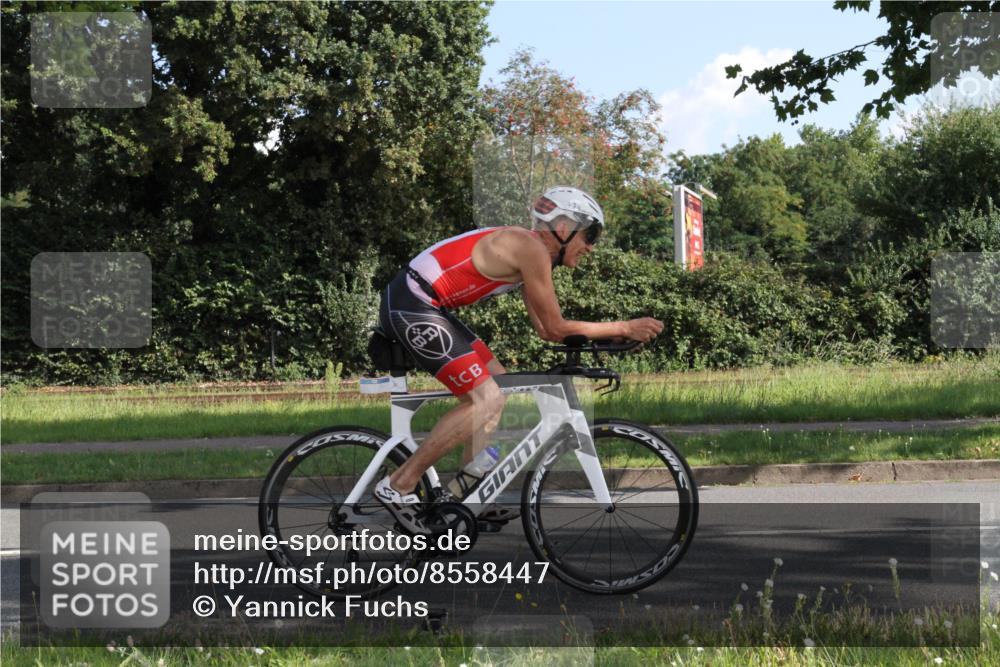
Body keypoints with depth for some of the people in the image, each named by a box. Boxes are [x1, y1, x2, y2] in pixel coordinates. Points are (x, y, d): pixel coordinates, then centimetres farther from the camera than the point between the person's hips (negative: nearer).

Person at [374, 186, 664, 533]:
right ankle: (397, 486, -8)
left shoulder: (529, 249, 15)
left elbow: (545, 328, 18)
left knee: (498, 383, 15)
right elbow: (556, 328, -12)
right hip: (410, 306, -11)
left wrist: (618, 331, 12)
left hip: (421, 306, 11)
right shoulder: (531, 248, -15)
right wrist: (623, 328, -5)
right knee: (486, 399, -12)